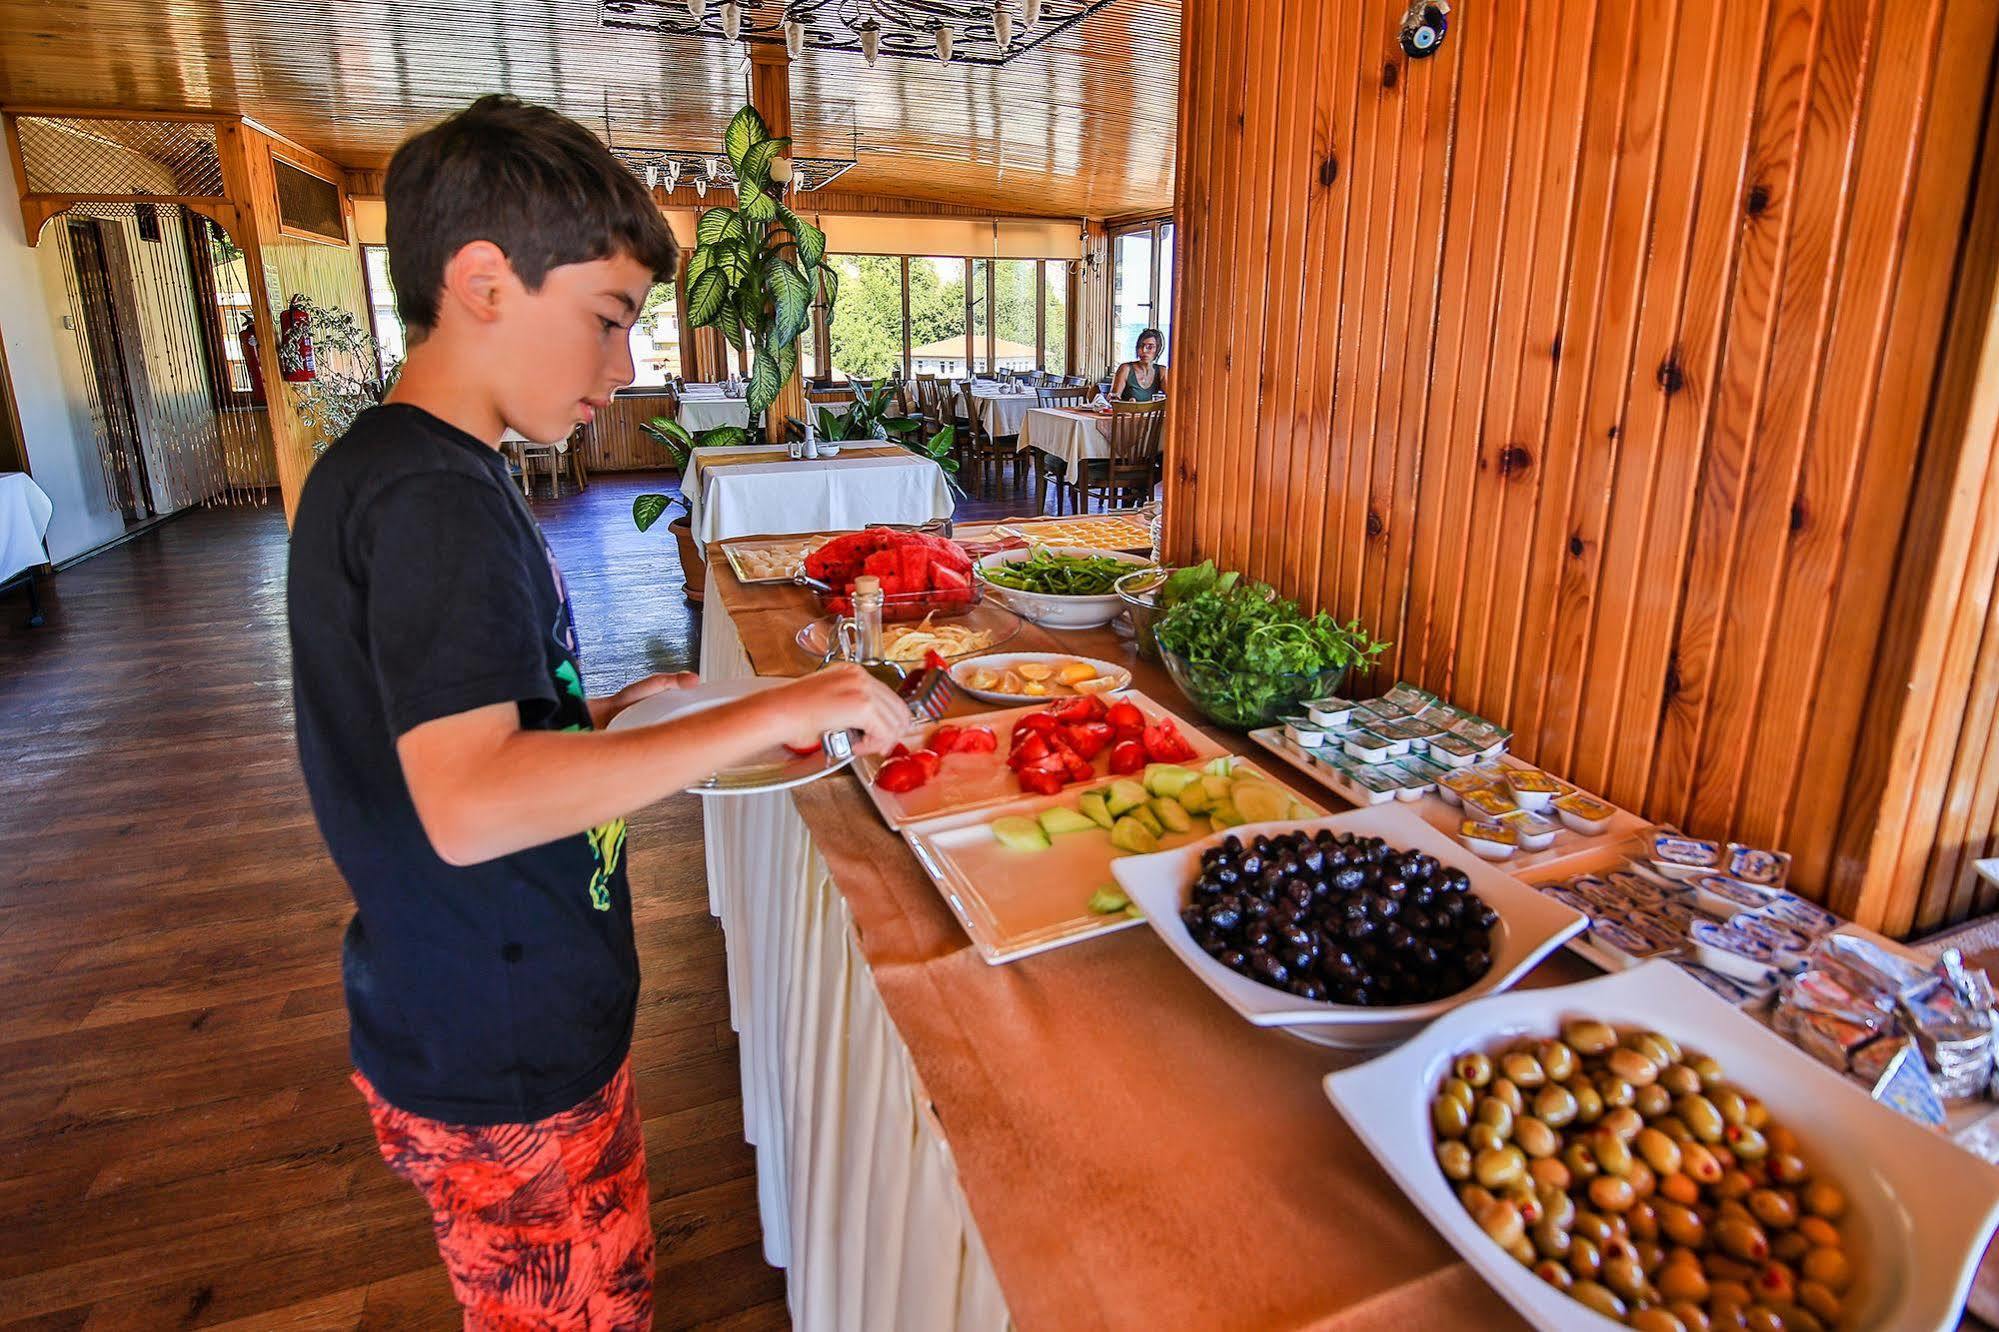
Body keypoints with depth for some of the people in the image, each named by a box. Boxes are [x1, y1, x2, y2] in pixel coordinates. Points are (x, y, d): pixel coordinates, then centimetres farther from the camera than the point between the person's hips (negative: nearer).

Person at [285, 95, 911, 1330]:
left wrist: (599, 712, 4)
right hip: (504, 1058, -9)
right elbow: (466, 805, -33)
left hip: (500, 1023, 9)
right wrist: (771, 712, -31)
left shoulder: (391, 467, 8)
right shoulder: (435, 495, -24)